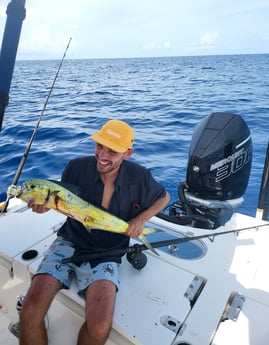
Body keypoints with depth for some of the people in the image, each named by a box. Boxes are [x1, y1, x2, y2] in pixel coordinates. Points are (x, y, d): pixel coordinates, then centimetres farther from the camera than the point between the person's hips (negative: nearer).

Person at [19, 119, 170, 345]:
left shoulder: (139, 177, -9)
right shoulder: (77, 167, -9)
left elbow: (164, 197, 10)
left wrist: (142, 218, -8)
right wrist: (46, 205, -16)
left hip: (106, 253, -1)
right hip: (70, 242, 2)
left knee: (100, 327, -23)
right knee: (30, 312, -19)